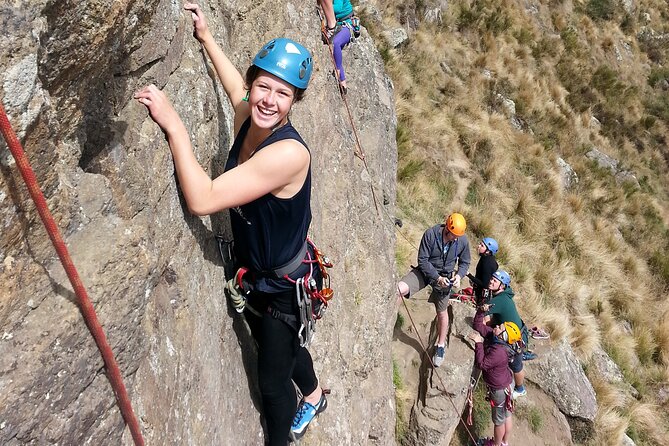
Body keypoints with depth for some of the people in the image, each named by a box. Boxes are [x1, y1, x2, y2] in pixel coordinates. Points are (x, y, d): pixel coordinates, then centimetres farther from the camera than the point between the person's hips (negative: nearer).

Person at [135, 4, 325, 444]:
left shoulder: (290, 152, -35)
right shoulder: (247, 118, -12)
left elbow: (203, 199, -40)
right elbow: (237, 90, 16)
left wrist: (175, 126, -38)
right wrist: (206, 37, 19)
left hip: (285, 287, -8)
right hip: (252, 276, 8)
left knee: (272, 381, 11)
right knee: (283, 347, 32)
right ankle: (314, 394, 62)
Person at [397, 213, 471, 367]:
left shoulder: (463, 241, -16)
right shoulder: (430, 234, -25)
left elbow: (465, 262, 2)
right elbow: (422, 260, -19)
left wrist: (459, 276, -17)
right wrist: (437, 278, -26)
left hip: (445, 275, 2)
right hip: (425, 271, -1)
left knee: (442, 312, 11)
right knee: (399, 289, -25)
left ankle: (441, 346, 31)